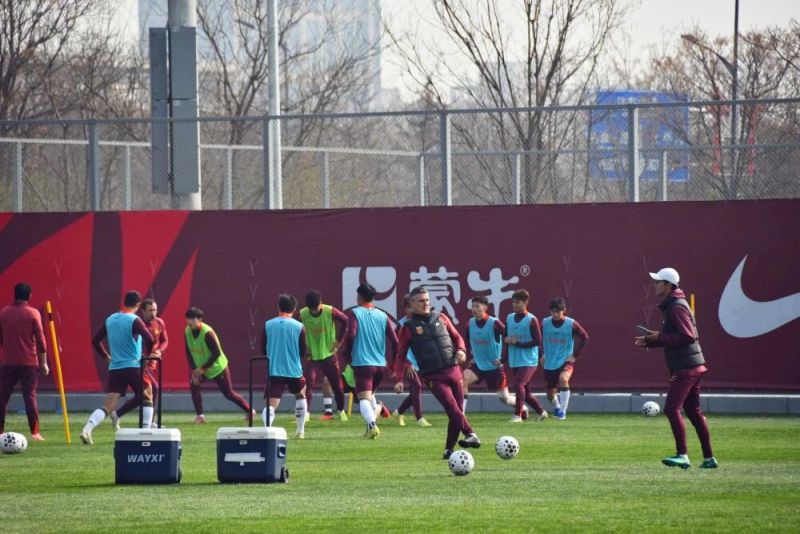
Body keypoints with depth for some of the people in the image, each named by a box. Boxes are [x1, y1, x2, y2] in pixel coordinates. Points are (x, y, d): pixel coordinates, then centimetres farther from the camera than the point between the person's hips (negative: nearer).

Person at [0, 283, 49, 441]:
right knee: (30, 396, -2)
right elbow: (40, 339, -6)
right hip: (29, 362, -2)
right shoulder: (33, 313, -5)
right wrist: (43, 363, -1)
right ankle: (35, 432, -8)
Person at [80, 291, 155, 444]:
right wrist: (147, 355, 0)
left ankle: (87, 430, -22)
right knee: (147, 399, 17)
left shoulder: (110, 320, 9)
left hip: (115, 368, 4)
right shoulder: (134, 320, -8)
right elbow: (149, 339, -19)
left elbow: (95, 340, 14)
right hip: (134, 367, -4)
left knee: (107, 406, -1)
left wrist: (106, 356, 23)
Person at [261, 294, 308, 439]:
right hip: (294, 370, 1)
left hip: (274, 371, -1)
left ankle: (267, 427, -39)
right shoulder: (299, 327, -4)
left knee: (271, 404, -8)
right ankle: (300, 431, 30)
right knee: (301, 395, 29)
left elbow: (263, 350, 6)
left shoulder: (268, 325, -1)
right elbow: (303, 351, 3)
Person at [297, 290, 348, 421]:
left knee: (336, 383, 8)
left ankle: (341, 411, 28)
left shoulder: (330, 312, -16)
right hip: (312, 355, 0)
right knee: (308, 382, -17)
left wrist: (338, 340, -7)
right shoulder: (302, 314, -14)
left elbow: (346, 321, -5)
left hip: (328, 353, 0)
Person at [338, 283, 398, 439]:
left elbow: (351, 334, -16)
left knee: (364, 399, -10)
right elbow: (394, 341, 5)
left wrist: (346, 354, 0)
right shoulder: (382, 316, 9)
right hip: (380, 364, 5)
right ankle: (371, 427, 21)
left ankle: (372, 424, -33)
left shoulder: (354, 313, -2)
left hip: (362, 363, -5)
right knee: (370, 395, 26)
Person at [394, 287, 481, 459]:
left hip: (453, 370, 4)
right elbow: (401, 356, 7)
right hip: (433, 377, -4)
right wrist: (399, 379, -3)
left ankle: (449, 450, 12)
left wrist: (461, 350, 0)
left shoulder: (440, 318, 14)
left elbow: (456, 337, 22)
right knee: (452, 406, -23)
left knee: (456, 412, 1)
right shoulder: (409, 328, 5)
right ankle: (471, 435, -33)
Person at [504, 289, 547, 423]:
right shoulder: (509, 318, 9)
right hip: (514, 361, 7)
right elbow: (505, 337, 19)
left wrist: (518, 343, -17)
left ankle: (518, 415, -17)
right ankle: (541, 412, 28)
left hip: (529, 361, -7)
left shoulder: (531, 320, -9)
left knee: (518, 384, -22)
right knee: (525, 391, 10)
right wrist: (507, 340, -5)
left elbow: (538, 341, -13)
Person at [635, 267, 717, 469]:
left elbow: (687, 336, -23)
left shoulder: (677, 307, -14)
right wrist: (649, 341, 15)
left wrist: (660, 337, -17)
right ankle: (709, 458, 17)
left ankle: (682, 455, -19)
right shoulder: (670, 306, 17)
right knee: (694, 412, 13)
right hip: (692, 367, 11)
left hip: (686, 368, -11)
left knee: (672, 409, -15)